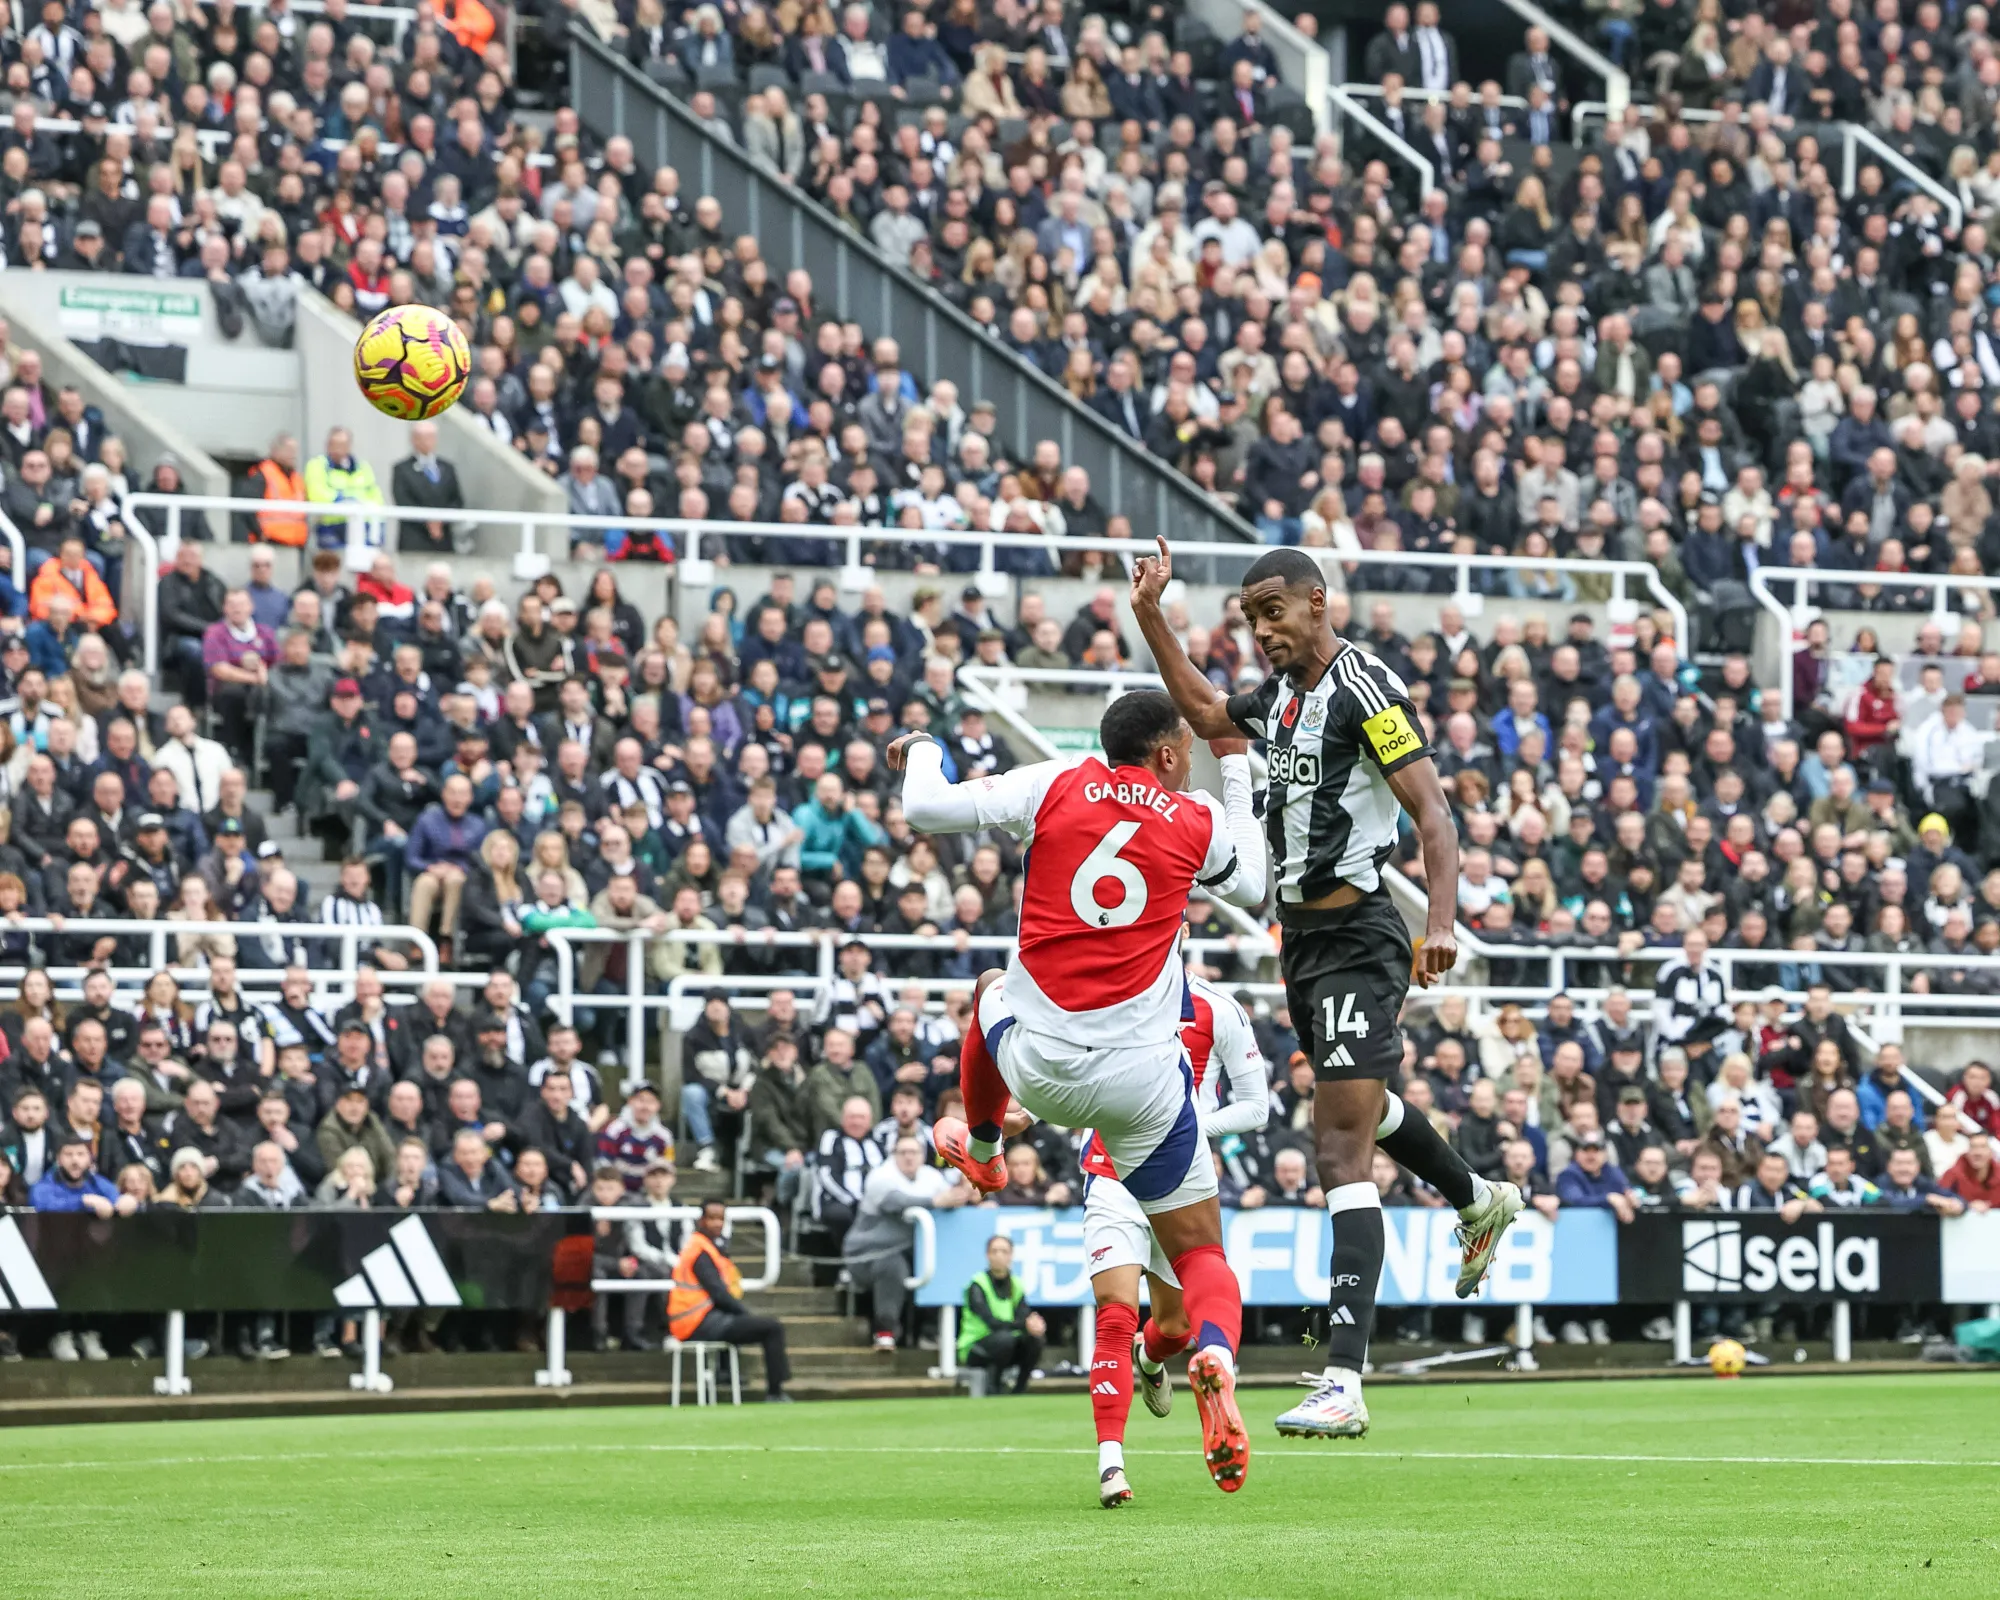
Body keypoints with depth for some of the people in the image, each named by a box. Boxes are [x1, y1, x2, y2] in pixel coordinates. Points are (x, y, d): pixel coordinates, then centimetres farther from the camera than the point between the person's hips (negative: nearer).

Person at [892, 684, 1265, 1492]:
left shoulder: (1059, 786, -2)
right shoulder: (1200, 821, 1)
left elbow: (926, 808, -5)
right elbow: (1252, 884, 22)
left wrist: (922, 752, 17)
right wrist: (1235, 769, 28)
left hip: (1034, 1064, 1)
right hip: (1138, 1077, -1)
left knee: (993, 992, 39)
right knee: (1200, 1252, 7)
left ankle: (980, 1146, 59)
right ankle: (1215, 1351, -26)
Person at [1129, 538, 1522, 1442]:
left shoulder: (1364, 689, -14)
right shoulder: (1283, 693, 11)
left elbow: (1431, 808, -18)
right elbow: (1203, 713, 31)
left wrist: (1441, 920, -30)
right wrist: (1150, 616, 23)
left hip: (1357, 936, -9)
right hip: (1303, 930, 9)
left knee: (1343, 1152, -16)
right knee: (1359, 1106, 29)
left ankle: (1344, 1383, -23)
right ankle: (1481, 1202, 58)